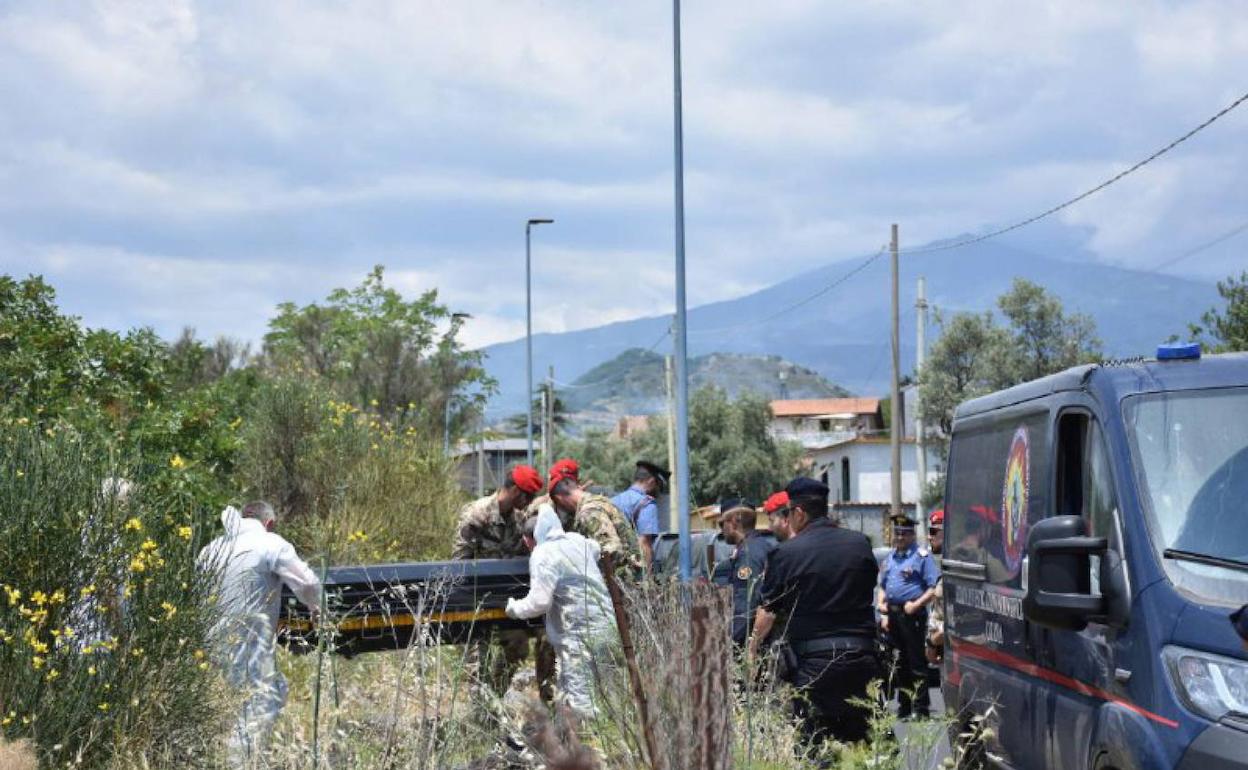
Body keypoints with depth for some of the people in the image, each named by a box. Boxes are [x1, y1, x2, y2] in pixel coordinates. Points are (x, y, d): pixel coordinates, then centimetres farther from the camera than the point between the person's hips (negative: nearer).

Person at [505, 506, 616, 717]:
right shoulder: (576, 540, 10)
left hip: (581, 633, -9)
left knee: (579, 697, -7)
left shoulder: (543, 556, -14)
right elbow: (595, 549, 34)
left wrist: (514, 608, -2)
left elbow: (539, 602, -19)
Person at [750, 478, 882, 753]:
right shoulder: (860, 544, 5)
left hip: (814, 661, -4)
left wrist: (753, 647, 18)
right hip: (861, 656, 4)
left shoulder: (787, 552, -6)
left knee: (814, 749, 2)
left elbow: (767, 612, 3)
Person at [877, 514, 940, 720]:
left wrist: (916, 604, -19)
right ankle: (904, 708, 21)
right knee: (900, 664, 13)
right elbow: (882, 587, 22)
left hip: (913, 615, -7)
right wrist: (883, 613, 11)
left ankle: (921, 709, -4)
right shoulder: (890, 558, 17)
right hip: (893, 615, 7)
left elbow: (934, 588, -10)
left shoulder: (922, 556, -5)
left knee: (917, 663, -6)